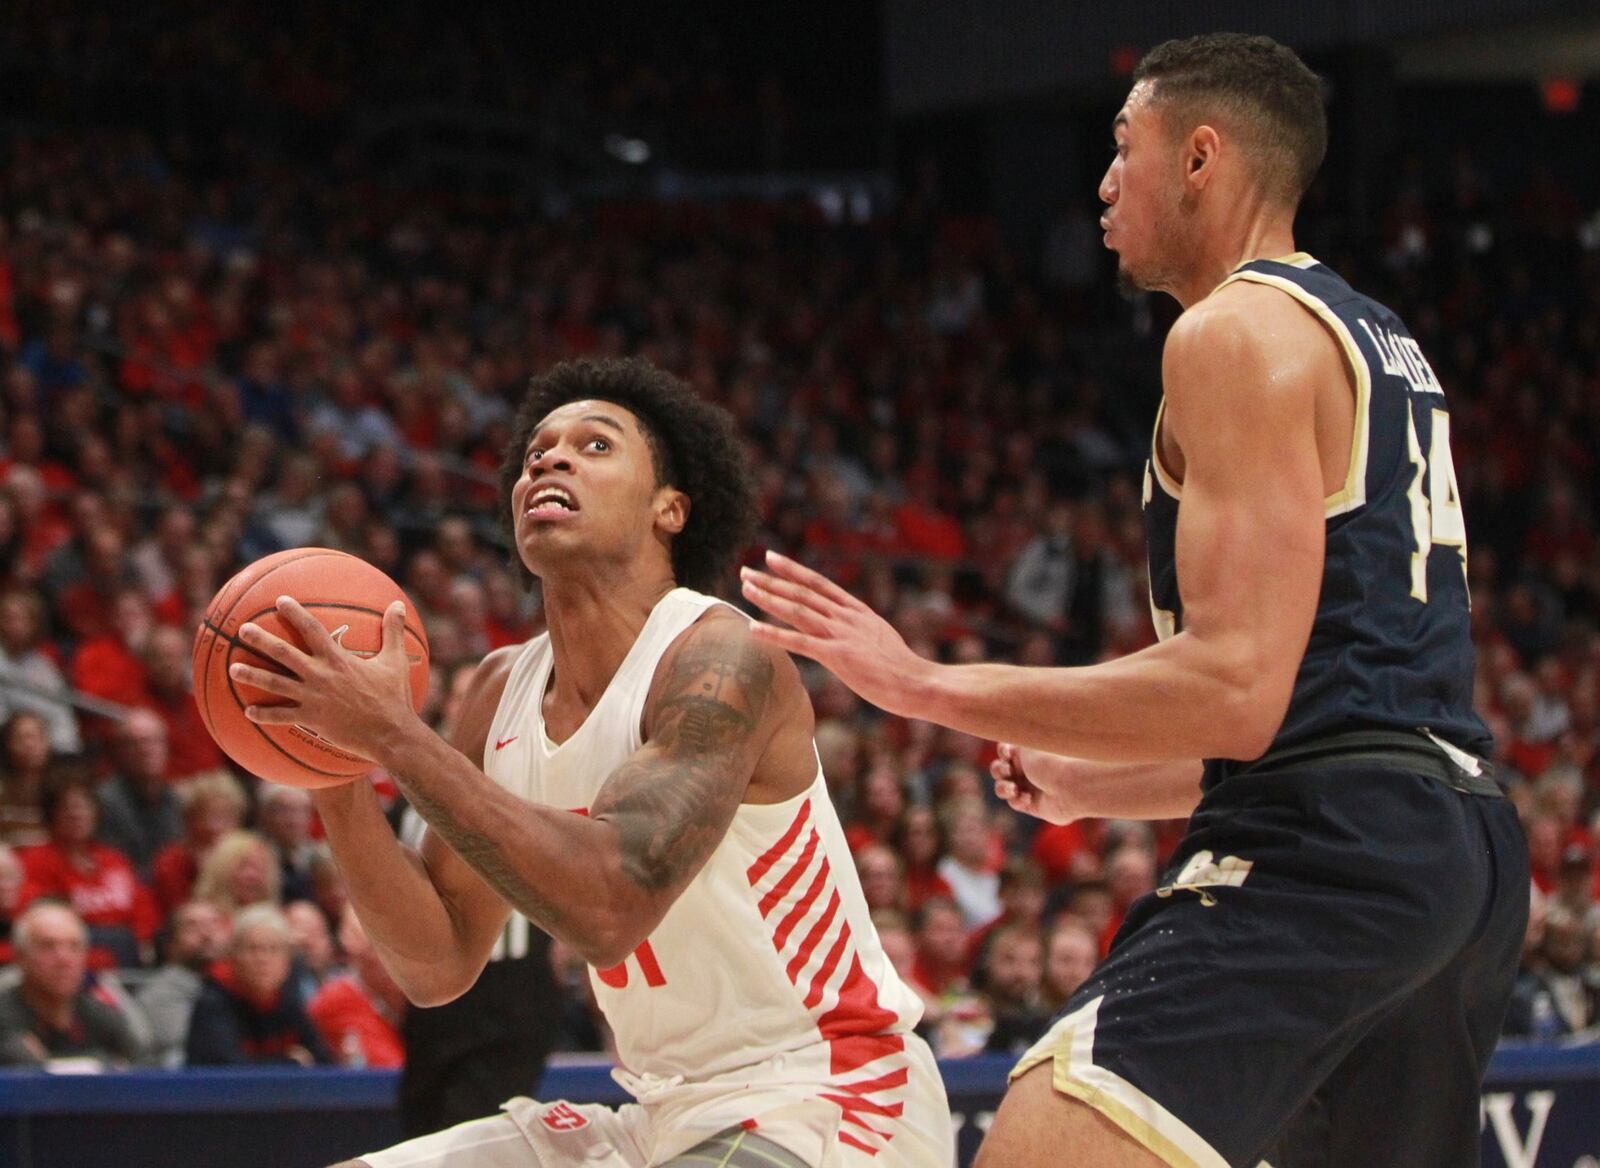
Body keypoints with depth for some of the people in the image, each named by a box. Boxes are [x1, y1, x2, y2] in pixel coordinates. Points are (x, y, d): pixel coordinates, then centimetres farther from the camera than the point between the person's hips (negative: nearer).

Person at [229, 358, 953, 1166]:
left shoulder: (720, 659, -17)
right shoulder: (503, 690, 6)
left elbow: (612, 909, -31)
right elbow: (438, 964, 7)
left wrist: (394, 736, -28)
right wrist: (337, 775, -8)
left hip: (825, 1100, -8)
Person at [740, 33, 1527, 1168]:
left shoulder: (1241, 330, -6)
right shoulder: (1383, 344, 25)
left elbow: (1235, 690, -17)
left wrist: (926, 684, -12)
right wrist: (1089, 784, 37)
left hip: (1327, 847, -10)